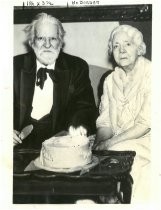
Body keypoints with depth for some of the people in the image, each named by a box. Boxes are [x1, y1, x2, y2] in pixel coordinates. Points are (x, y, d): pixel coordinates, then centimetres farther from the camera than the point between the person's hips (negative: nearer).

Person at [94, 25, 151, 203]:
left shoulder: (151, 75, -7)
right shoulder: (111, 80, 11)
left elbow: (146, 124, -14)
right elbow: (105, 122, 7)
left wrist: (110, 143, -19)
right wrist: (99, 143, -14)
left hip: (145, 142, -4)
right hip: (117, 144, 4)